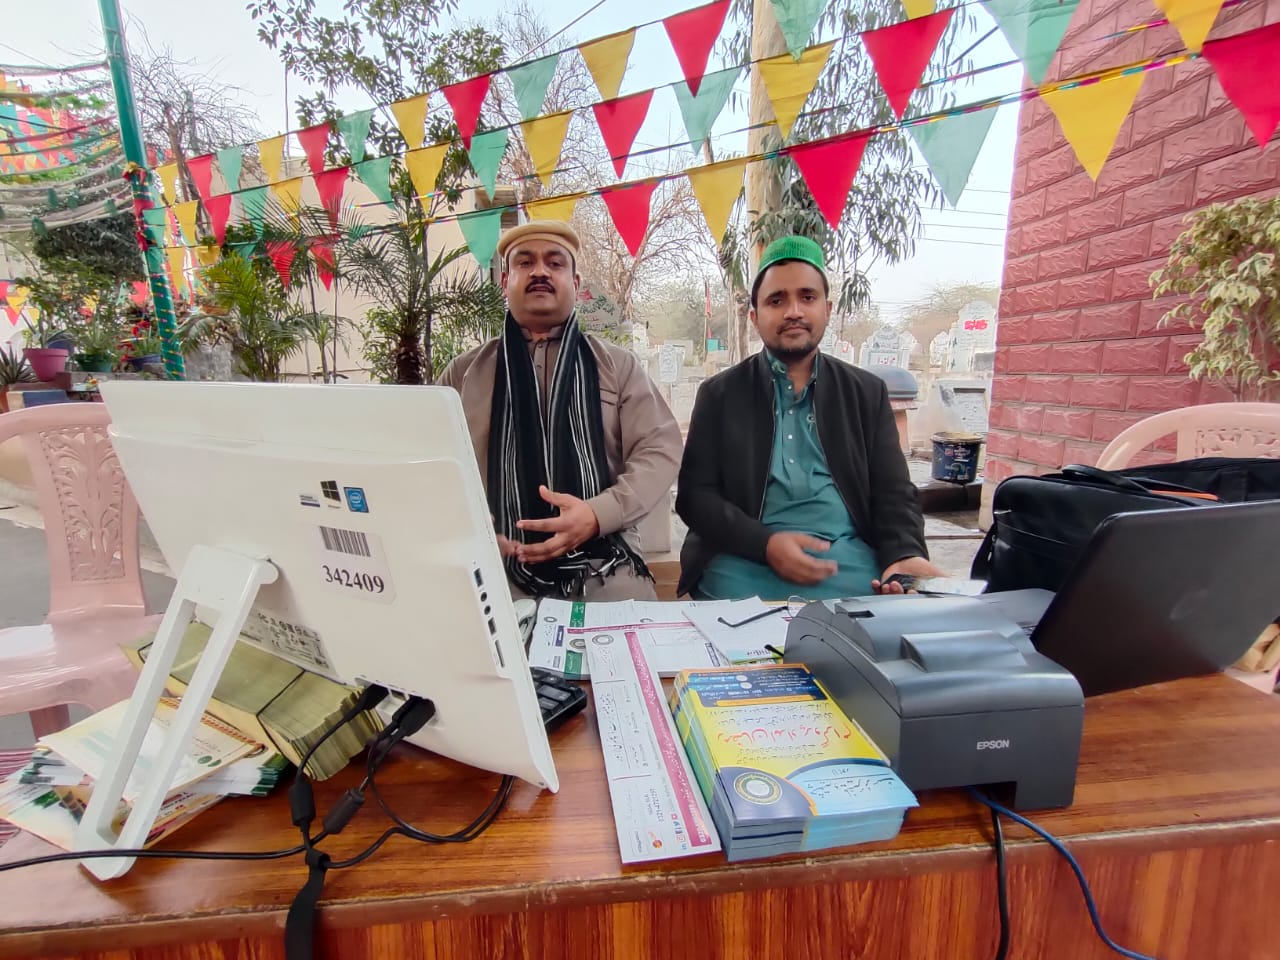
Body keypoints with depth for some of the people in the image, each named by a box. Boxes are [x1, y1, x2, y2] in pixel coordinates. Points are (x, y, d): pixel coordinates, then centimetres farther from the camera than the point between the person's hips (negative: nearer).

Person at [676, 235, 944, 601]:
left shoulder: (867, 392, 11)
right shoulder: (720, 393, 5)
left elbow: (893, 493, 8)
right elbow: (695, 493, -1)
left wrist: (905, 555, -13)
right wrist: (764, 544, -16)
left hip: (849, 561, 2)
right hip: (743, 561, -1)